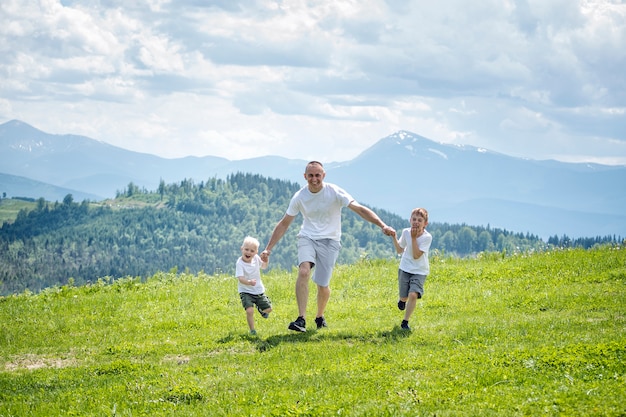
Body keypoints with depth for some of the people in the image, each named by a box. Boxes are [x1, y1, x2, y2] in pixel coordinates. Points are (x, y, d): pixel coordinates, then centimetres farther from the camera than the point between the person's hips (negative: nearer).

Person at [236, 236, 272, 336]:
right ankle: (252, 330, -4)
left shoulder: (256, 259, -3)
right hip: (246, 292, -5)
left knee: (268, 309, 7)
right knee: (249, 311, -24)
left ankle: (260, 308, 43)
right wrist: (249, 282, -51)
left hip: (259, 291, 5)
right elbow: (240, 278, -31)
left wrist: (265, 259, -3)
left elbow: (263, 266, 19)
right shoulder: (240, 263, -21)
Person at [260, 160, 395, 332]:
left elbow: (360, 209, -17)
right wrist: (268, 248, 0)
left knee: (322, 285, -6)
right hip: (307, 238, 1)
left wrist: (382, 225, -30)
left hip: (329, 241, -1)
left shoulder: (335, 192, -12)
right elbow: (284, 224, 4)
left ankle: (320, 316, 26)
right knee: (304, 271, -26)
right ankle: (301, 319, -29)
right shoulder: (299, 197, -5)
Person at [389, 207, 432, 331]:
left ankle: (405, 322, -5)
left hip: (419, 271, -3)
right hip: (405, 269, 3)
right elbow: (399, 250, 7)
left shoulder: (427, 237, -18)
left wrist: (414, 238, -25)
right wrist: (394, 237, -6)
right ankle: (403, 299, 49)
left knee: (413, 295, -22)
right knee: (404, 296, 7)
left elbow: (416, 255, -23)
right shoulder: (406, 232, -7)